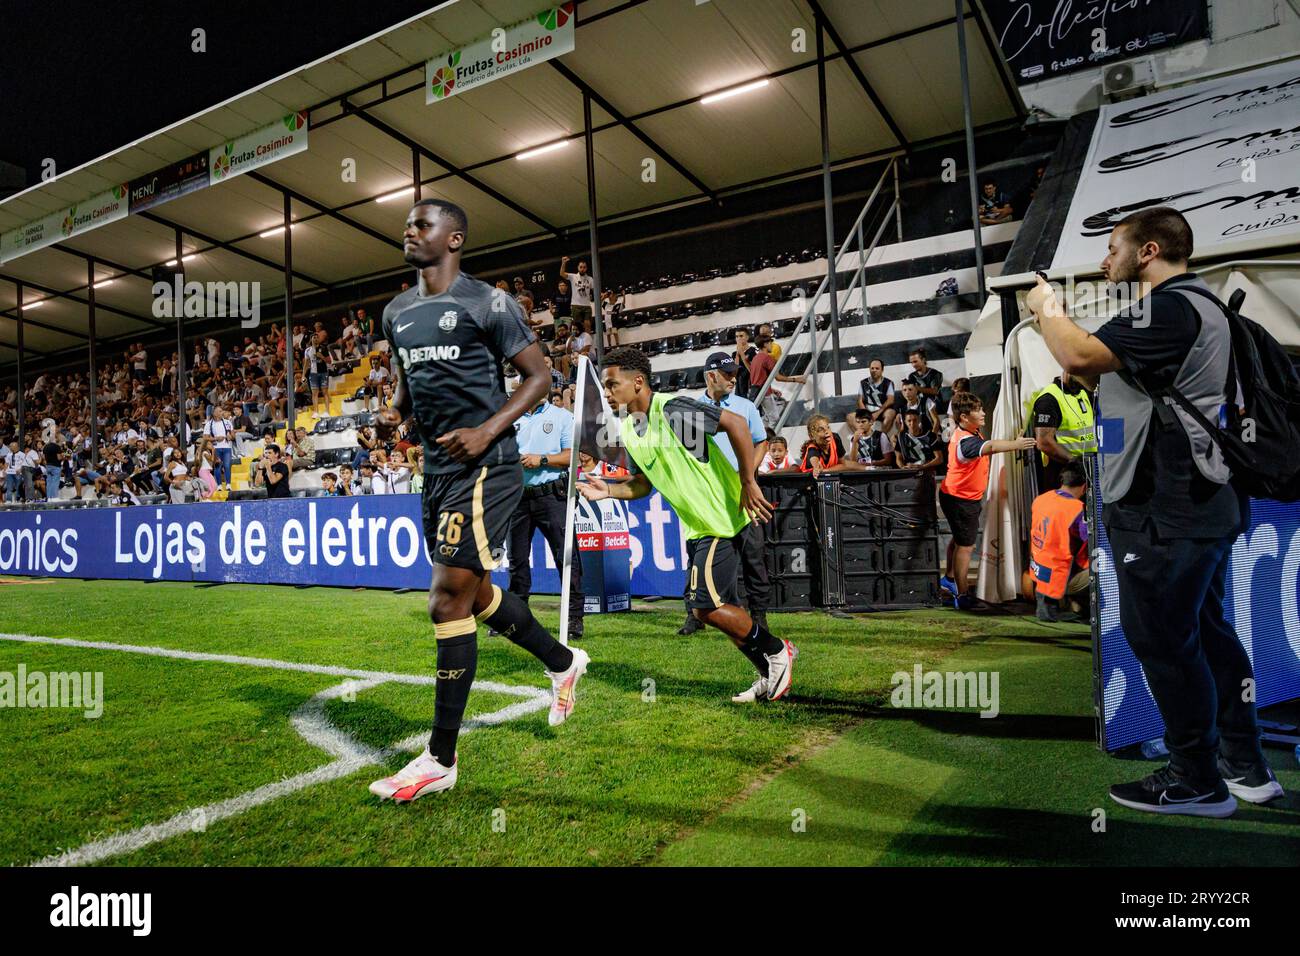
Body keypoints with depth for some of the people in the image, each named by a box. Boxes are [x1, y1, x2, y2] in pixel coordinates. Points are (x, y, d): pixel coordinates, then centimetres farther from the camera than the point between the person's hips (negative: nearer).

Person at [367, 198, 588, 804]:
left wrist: (487, 431, -18)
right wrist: (394, 414, 4)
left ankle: (440, 760, 0)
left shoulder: (486, 303, -7)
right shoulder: (397, 313, 15)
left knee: (448, 601, -12)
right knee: (475, 594, 18)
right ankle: (563, 662, 42)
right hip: (437, 468, 9)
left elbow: (538, 375, -6)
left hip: (483, 468, -9)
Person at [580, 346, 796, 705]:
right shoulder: (628, 430, 8)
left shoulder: (671, 408, -19)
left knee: (706, 606, -11)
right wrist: (608, 491, 0)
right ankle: (771, 676, 26)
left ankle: (777, 651, 11)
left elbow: (735, 423, -22)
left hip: (723, 519, -9)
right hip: (696, 527, 9)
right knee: (722, 608, 11)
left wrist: (748, 483, -22)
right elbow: (643, 484, 18)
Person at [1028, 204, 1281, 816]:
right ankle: (1245, 767, 30)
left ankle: (1198, 782, 13)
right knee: (1205, 632, 18)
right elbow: (1109, 373, 22)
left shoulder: (1170, 308, -17)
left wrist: (1046, 306, -10)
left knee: (1161, 639, 0)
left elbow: (1080, 358, -29)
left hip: (1164, 513, -11)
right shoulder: (1195, 304, 19)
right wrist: (1055, 318, 13)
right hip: (1203, 504, 11)